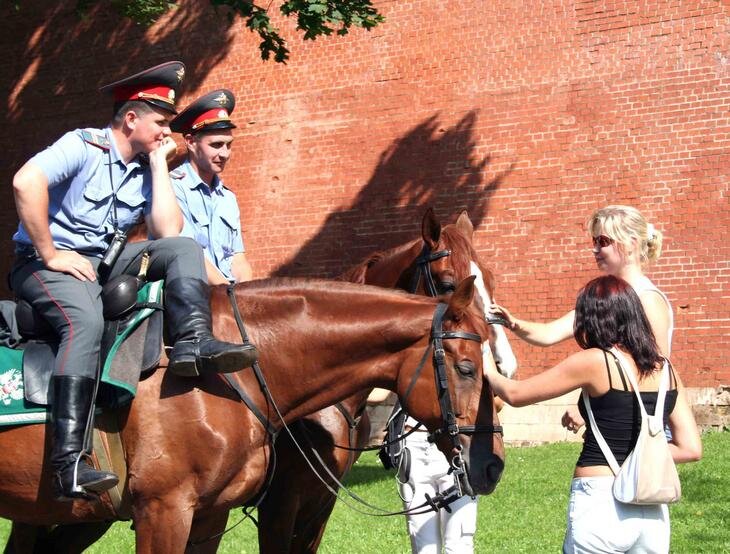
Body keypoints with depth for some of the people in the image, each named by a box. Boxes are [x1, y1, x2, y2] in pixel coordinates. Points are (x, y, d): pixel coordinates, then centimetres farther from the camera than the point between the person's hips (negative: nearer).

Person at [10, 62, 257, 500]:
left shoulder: (145, 169, 11)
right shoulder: (84, 145, -9)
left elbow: (168, 231, -3)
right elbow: (27, 182, -27)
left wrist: (159, 163, -1)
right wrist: (50, 255, -23)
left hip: (108, 263, 7)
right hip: (45, 265, -7)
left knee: (183, 248, -9)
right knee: (86, 320, -37)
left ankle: (194, 342, -31)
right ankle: (70, 461, -45)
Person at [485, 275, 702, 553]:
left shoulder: (594, 362, -9)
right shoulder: (666, 370, 6)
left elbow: (515, 394, 0)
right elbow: (691, 449, 5)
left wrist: (489, 371, 19)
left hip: (600, 503, -5)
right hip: (653, 511, 5)